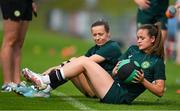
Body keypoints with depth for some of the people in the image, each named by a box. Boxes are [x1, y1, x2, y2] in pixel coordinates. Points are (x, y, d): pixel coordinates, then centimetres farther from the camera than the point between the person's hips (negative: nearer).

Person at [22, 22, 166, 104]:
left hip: (120, 95, -8)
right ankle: (45, 84, -13)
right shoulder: (133, 50, 19)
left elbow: (160, 91, -5)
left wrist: (143, 81, -17)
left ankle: (45, 81, -16)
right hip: (114, 85, 8)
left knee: (84, 62, -15)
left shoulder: (157, 62, -1)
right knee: (82, 60, -5)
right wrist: (116, 70, -6)